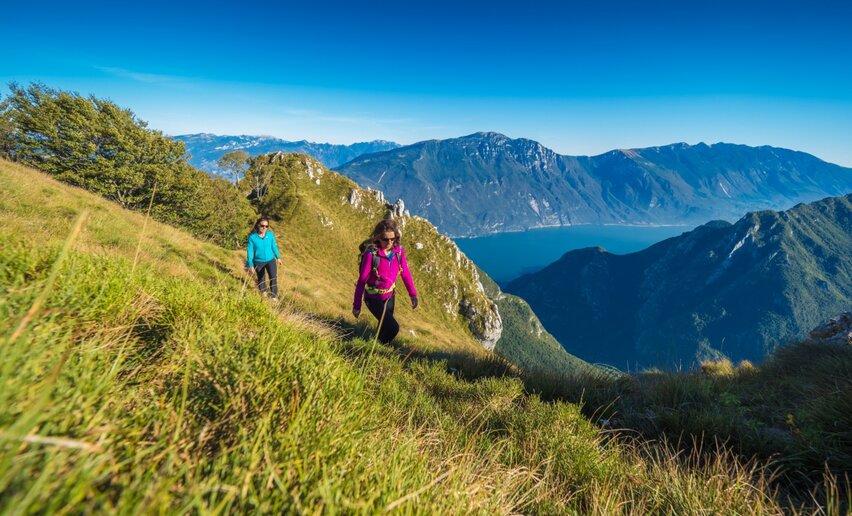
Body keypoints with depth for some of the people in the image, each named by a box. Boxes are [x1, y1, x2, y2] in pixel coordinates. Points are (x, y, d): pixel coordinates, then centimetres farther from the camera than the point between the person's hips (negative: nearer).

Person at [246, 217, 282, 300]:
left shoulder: (270, 234, -9)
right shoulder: (252, 237, -15)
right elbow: (249, 251, -9)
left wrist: (278, 257, 14)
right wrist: (250, 265, -9)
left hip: (270, 260, 0)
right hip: (258, 262, 0)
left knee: (273, 277, -18)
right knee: (261, 280, 17)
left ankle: (274, 296, -5)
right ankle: (264, 291, 43)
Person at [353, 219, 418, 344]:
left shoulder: (398, 251, -12)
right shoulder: (371, 254, -25)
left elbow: (405, 273, 1)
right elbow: (362, 280, -19)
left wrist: (413, 294, 6)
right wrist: (356, 305, -14)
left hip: (390, 296, 5)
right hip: (374, 299, -5)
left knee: (385, 326, 23)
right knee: (393, 327, -12)